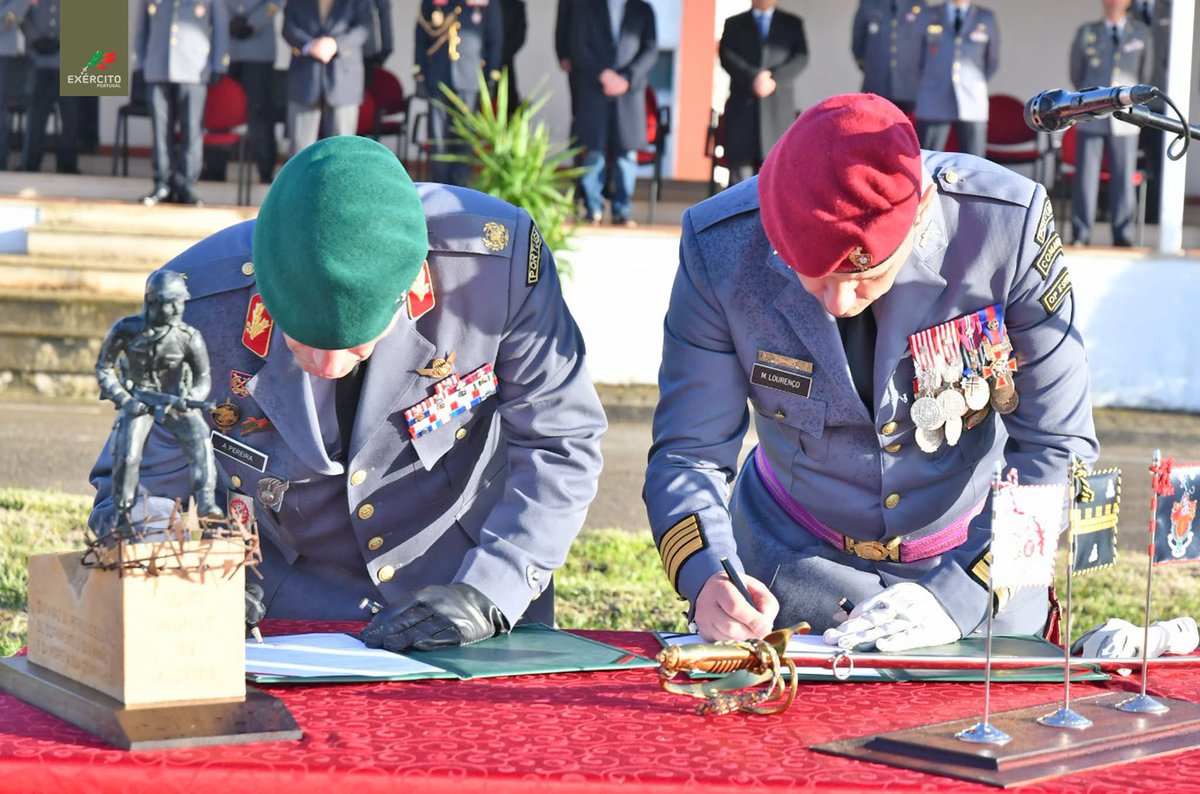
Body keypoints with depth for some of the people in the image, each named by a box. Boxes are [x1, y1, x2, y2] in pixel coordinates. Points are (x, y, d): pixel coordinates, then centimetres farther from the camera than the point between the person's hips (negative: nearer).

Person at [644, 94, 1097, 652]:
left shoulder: (1008, 225, -23)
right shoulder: (721, 249, -20)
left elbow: (1055, 448, -14)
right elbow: (688, 454, -10)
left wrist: (957, 595, -25)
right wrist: (706, 576, -30)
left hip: (974, 554, 0)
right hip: (794, 561, 0)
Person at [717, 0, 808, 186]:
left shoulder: (793, 24, 16)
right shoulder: (734, 24, 15)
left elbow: (801, 58, 3)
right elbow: (726, 57, 0)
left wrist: (774, 79, -13)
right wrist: (752, 78, -16)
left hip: (778, 107, 0)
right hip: (743, 107, 0)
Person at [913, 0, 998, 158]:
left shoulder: (986, 18, 7)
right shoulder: (928, 16, 8)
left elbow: (992, 62, 16)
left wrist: (974, 84, 12)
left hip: (971, 104, 0)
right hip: (933, 104, 0)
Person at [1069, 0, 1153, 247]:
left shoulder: (1142, 34, 6)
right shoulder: (1086, 33, 5)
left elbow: (1144, 74, 17)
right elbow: (1076, 74, 16)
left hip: (1124, 119, 1)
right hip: (1091, 118, 0)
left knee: (1123, 179, 2)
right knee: (1085, 178, -2)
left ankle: (1122, 237, 9)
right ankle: (1080, 235, 4)